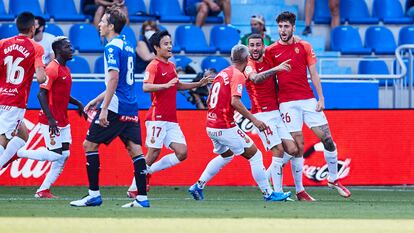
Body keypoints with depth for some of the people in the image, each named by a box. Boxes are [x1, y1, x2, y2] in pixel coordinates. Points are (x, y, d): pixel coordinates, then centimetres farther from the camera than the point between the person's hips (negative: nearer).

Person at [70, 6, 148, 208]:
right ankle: (142, 198, -3)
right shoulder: (127, 46, 18)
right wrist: (98, 99, 29)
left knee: (90, 144, 1)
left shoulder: (112, 47, -10)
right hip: (131, 108, 9)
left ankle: (94, 195, 1)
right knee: (134, 149, 3)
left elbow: (113, 78, -20)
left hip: (115, 107, -9)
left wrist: (104, 109, -23)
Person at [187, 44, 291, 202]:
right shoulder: (238, 75, -12)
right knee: (255, 155, 0)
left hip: (211, 126, 8)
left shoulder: (222, 74, 12)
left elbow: (209, 101, 19)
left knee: (225, 156, 30)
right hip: (225, 127, -8)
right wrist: (254, 120, -22)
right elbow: (235, 101, -25)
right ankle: (268, 194, 0)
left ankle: (198, 186, 27)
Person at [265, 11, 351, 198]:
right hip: (287, 103, -2)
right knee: (298, 145, -6)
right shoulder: (271, 51, 2)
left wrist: (321, 98, 1)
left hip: (308, 100, 2)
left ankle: (333, 179, 18)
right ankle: (299, 189, 1)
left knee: (328, 139, -1)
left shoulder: (304, 47, 7)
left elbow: (313, 74, 6)